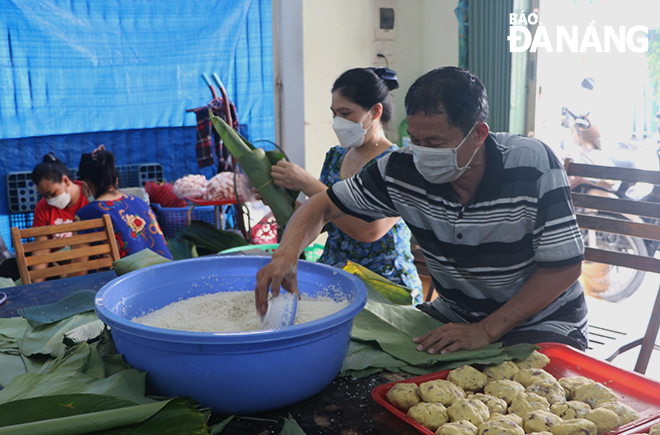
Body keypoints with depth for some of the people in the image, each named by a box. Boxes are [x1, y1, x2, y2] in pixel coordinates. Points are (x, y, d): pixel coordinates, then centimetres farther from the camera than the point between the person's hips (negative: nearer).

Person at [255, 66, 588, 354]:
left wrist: (486, 331, -23)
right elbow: (323, 206, -6)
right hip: (455, 314, 4)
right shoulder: (403, 169, -14)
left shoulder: (533, 165, -24)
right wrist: (286, 254, -28)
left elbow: (564, 267, -17)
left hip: (542, 321, -3)